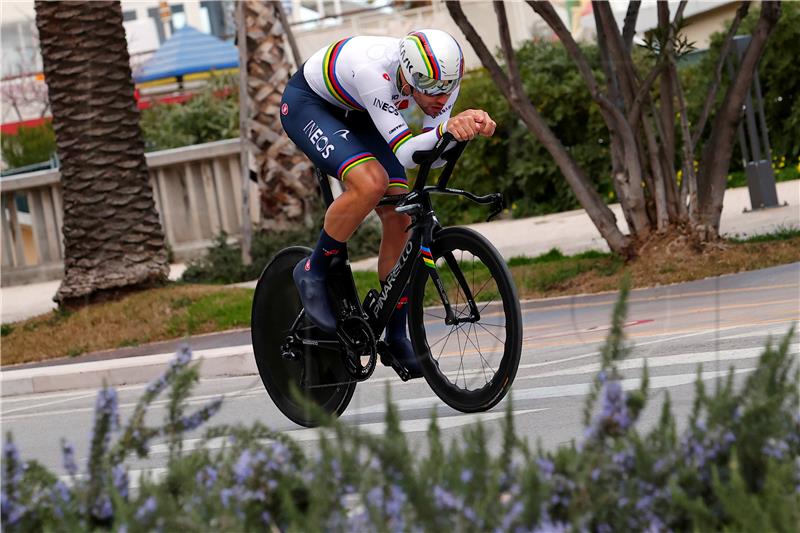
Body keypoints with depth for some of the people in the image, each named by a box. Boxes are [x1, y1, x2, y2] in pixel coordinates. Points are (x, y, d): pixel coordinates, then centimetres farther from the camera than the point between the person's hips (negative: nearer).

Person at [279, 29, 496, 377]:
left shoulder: (441, 76, -23)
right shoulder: (375, 72, -41)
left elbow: (432, 153, -19)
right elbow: (405, 153, -42)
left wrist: (470, 127, -37)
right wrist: (446, 128, -60)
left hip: (356, 114, 7)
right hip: (307, 104, -6)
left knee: (401, 218, -6)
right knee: (371, 182, -33)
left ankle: (397, 337, 7)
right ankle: (313, 272, -9)